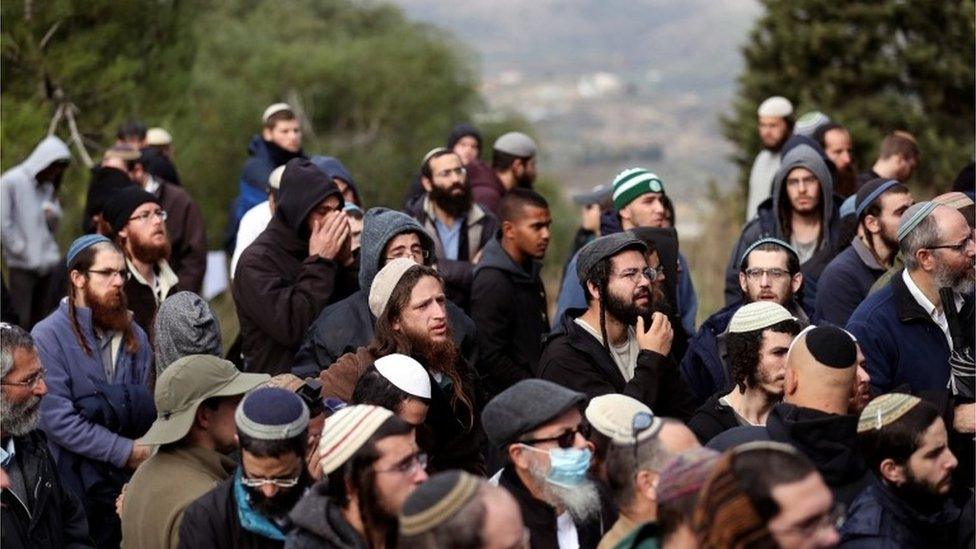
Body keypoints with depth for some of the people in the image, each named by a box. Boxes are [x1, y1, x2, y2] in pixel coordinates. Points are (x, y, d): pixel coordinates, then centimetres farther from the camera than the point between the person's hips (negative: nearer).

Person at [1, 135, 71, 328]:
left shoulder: (47, 186, 14)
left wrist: (53, 210, -4)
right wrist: (21, 249, -8)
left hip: (45, 265, 6)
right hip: (21, 266, -6)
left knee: (41, 320, 7)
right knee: (21, 322, -9)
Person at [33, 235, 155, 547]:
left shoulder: (134, 336, 10)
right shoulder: (48, 336, -9)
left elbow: (148, 408, 4)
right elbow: (57, 419, -17)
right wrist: (126, 451, -16)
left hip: (132, 485, 5)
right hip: (78, 485, -5)